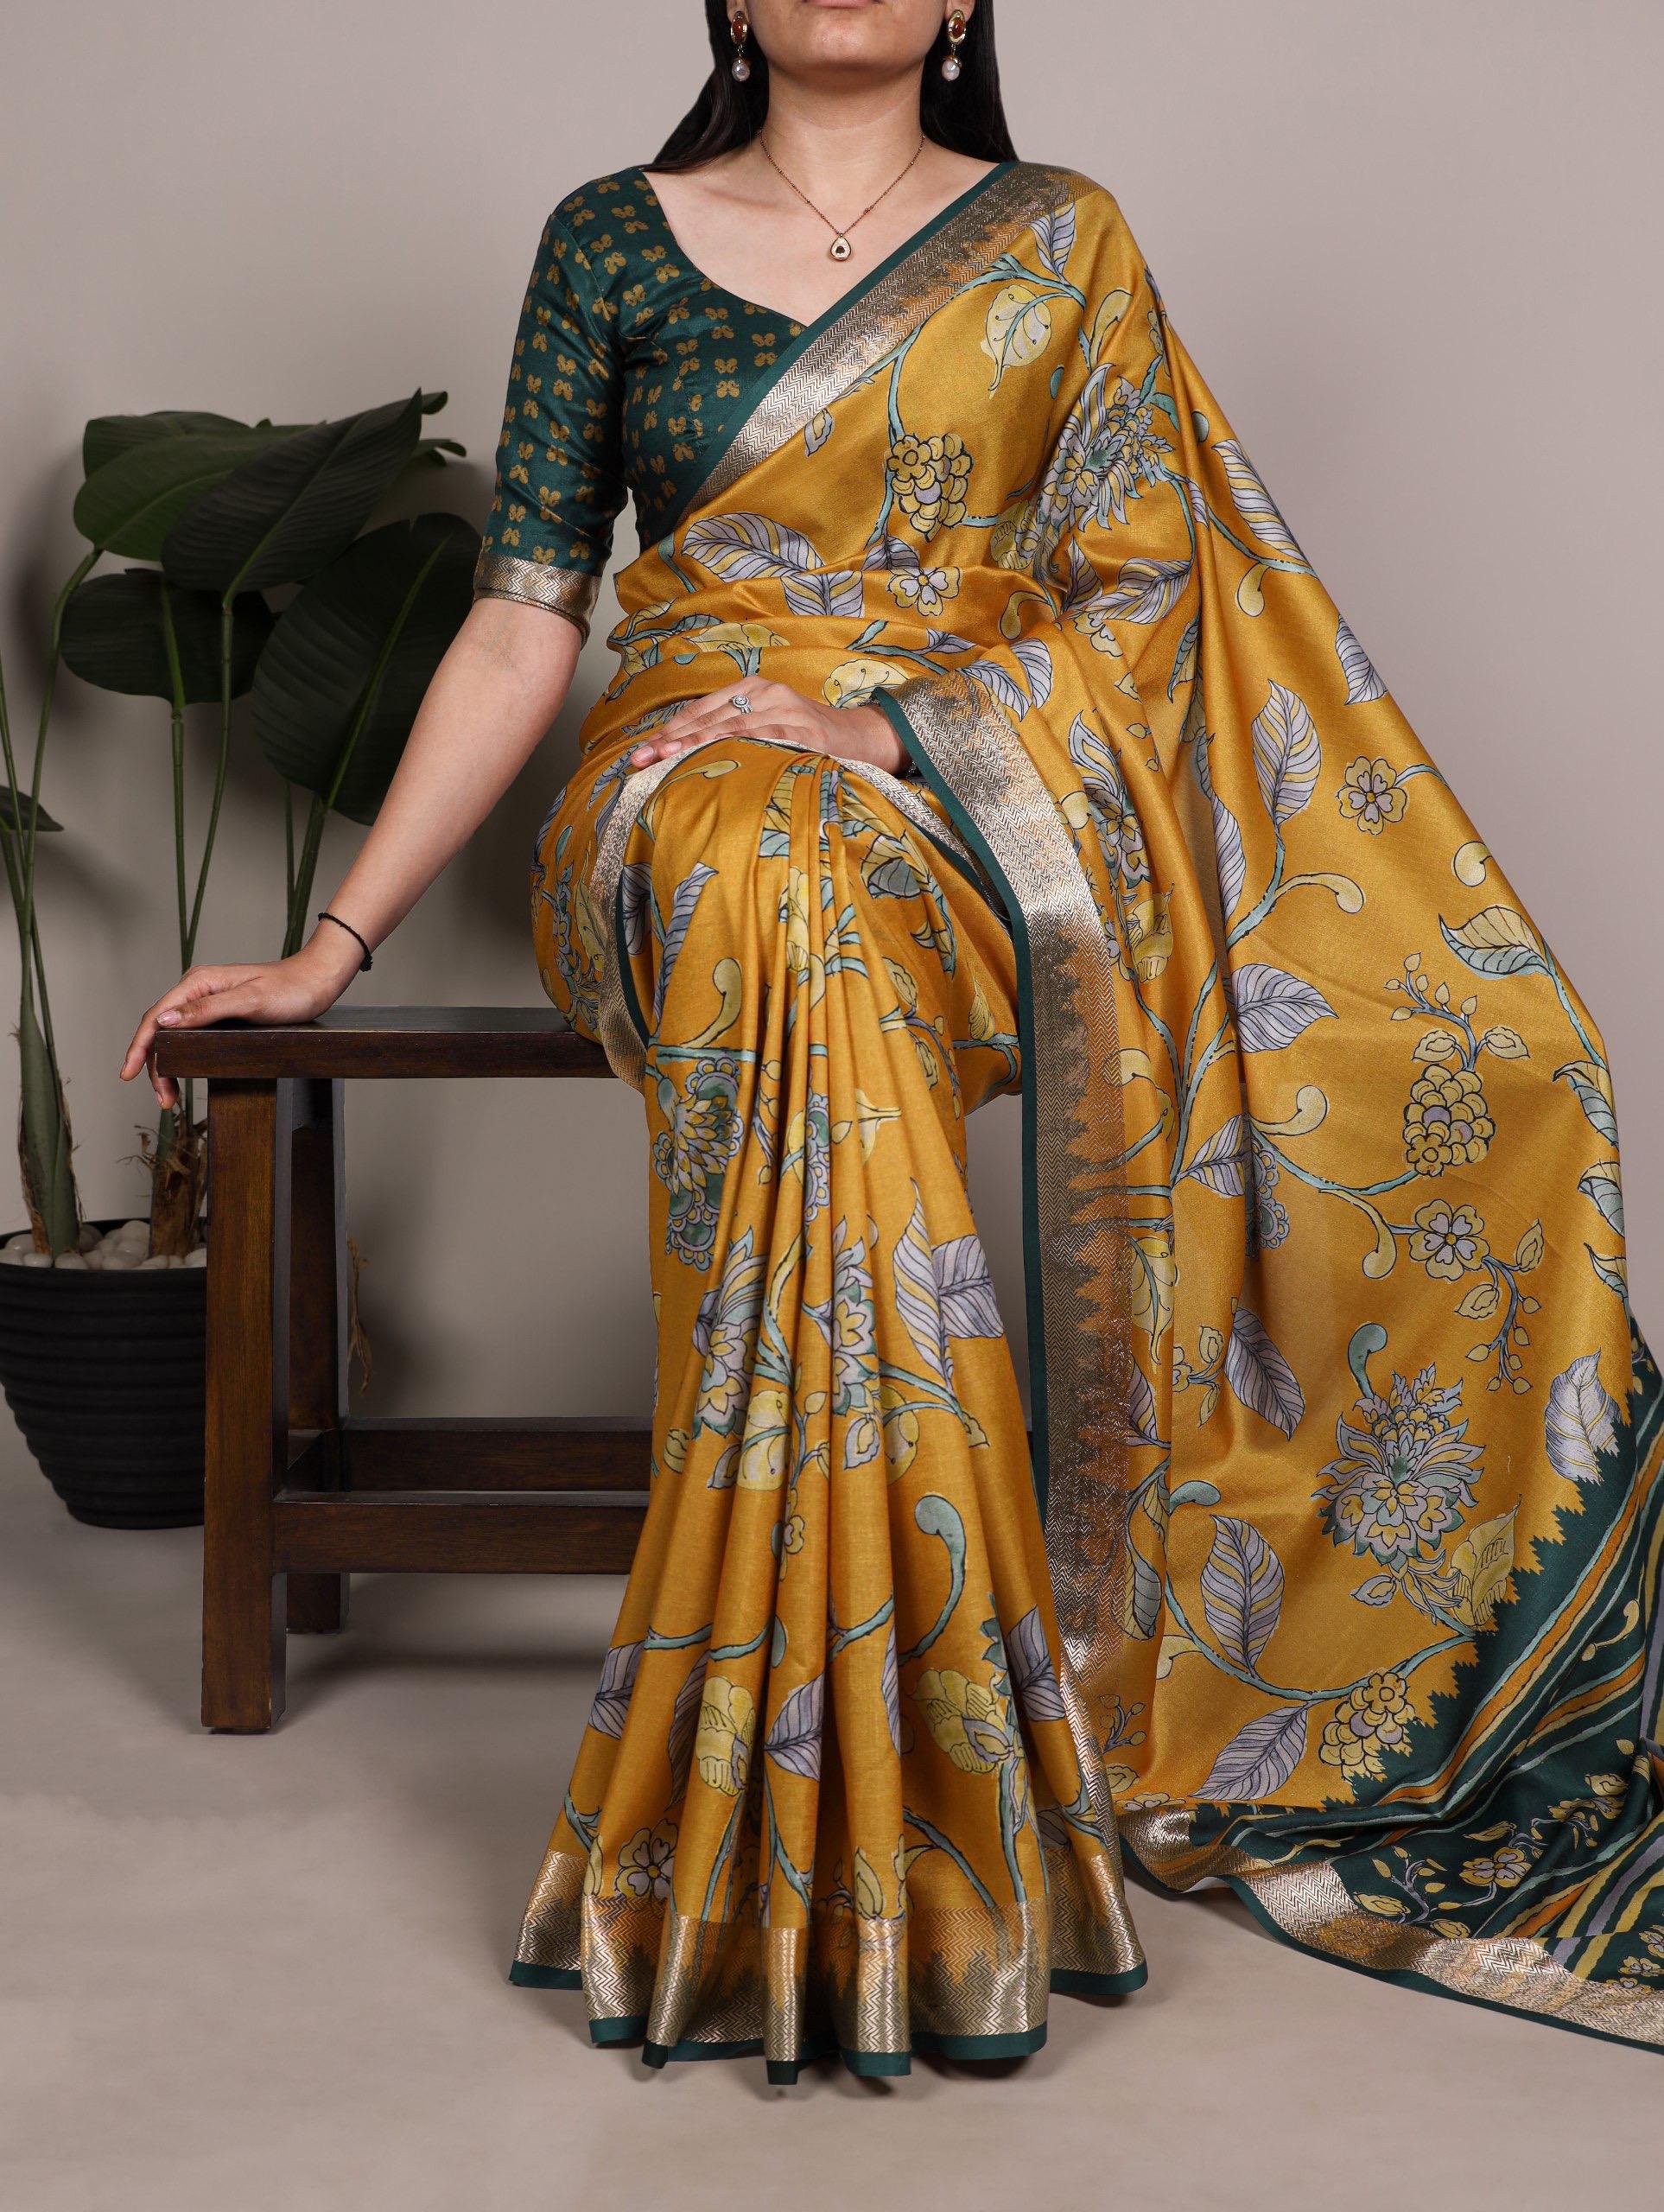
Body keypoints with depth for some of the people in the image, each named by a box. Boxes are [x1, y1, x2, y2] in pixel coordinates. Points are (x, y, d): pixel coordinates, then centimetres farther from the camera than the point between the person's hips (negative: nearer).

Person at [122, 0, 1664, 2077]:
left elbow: (1140, 601, 4)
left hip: (1003, 805, 2)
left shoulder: (1060, 242, 13)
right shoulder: (614, 241, 12)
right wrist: (336, 941, 0)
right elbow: (523, 623, 8)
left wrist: (885, 724, -13)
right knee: (785, 899, -39)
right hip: (689, 802, -1)